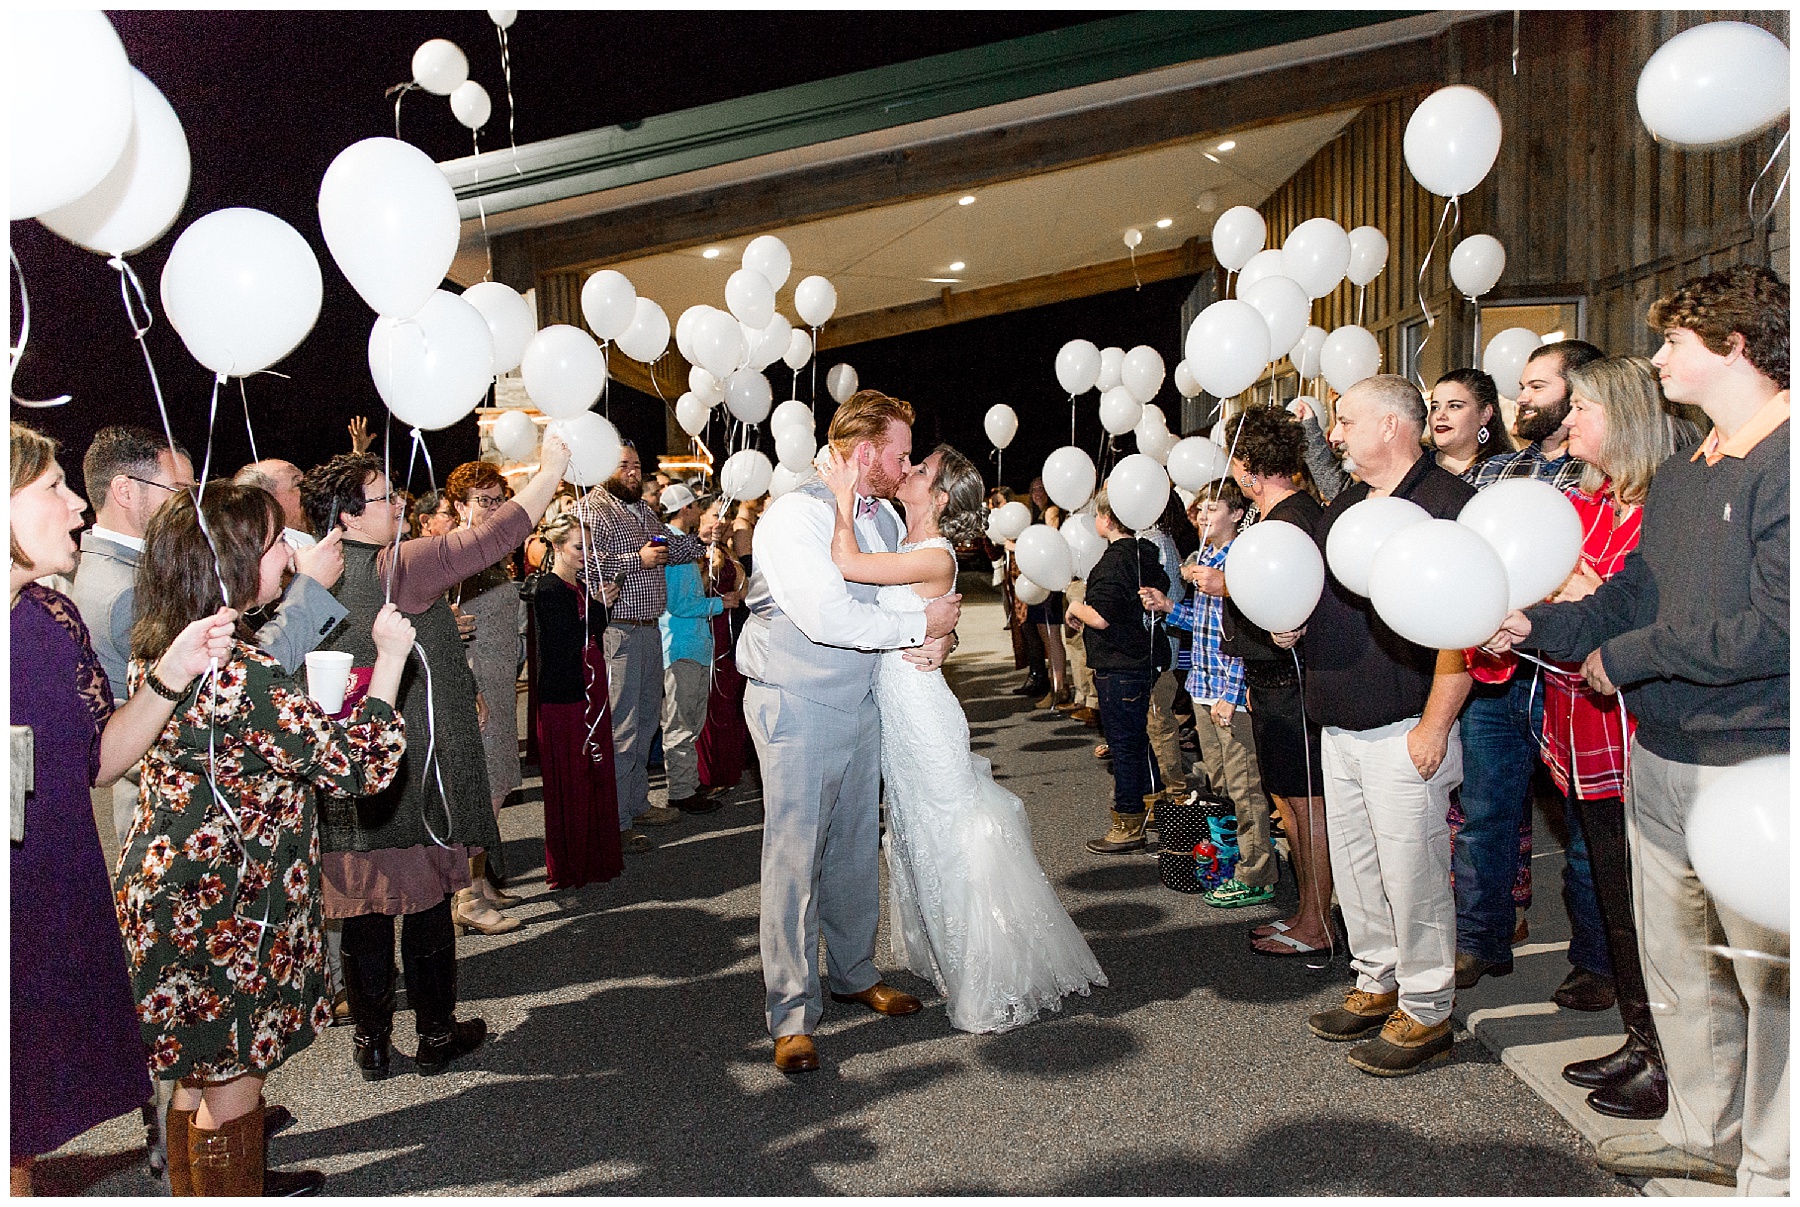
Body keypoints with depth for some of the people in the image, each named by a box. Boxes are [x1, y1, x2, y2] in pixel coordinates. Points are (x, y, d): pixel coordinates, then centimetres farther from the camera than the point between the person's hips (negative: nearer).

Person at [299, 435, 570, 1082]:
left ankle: (371, 1039, 23)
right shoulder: (396, 567, -16)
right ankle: (436, 1033, 20)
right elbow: (489, 539, -18)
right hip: (414, 768, -6)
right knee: (427, 902, 7)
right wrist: (550, 470, -9)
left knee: (364, 909, 12)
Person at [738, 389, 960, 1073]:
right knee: (794, 858, -1)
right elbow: (826, 617, -28)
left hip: (862, 702, 8)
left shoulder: (884, 516, 8)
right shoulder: (795, 516, -18)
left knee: (856, 848, 16)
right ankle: (791, 1015, 10)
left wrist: (936, 637, -6)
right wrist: (921, 625, -17)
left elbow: (912, 595, 18)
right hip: (798, 707, -7)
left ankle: (854, 973, 34)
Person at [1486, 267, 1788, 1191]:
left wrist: (1629, 656, -13)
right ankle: (1703, 1132, 37)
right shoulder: (1680, 474, 11)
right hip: (1659, 756, 9)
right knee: (1677, 958, 19)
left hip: (1754, 765, -8)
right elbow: (1633, 593, 11)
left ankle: (1771, 1170, 23)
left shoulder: (1782, 462, -16)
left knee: (1770, 971, 6)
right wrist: (1537, 626, -4)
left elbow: (1774, 628, -22)